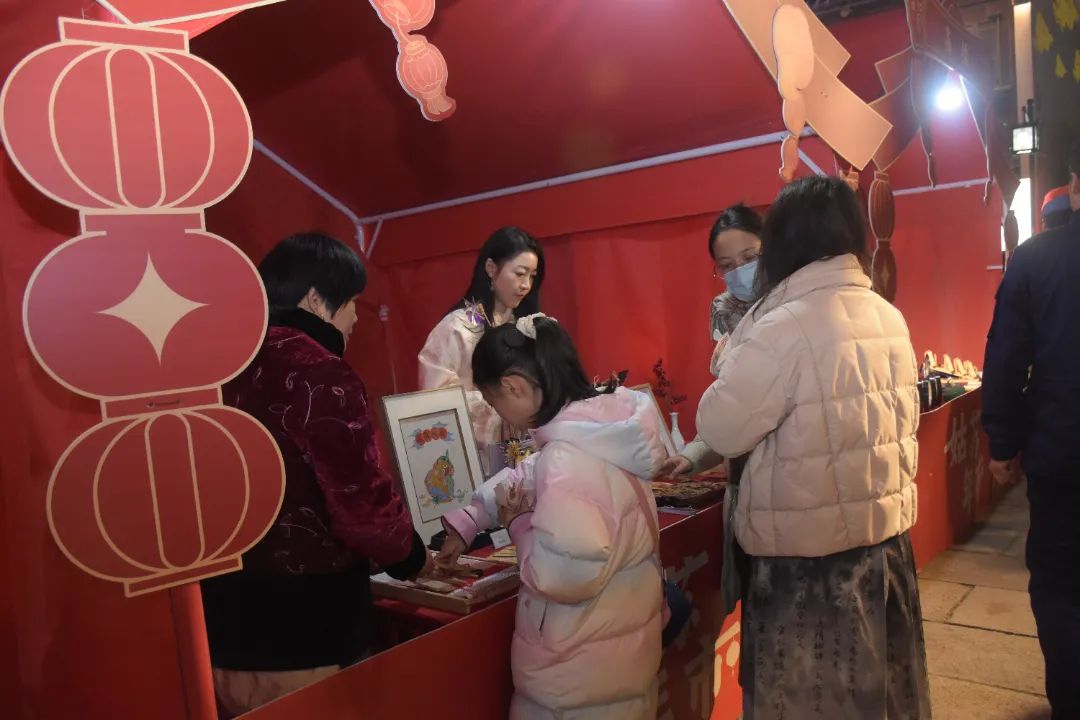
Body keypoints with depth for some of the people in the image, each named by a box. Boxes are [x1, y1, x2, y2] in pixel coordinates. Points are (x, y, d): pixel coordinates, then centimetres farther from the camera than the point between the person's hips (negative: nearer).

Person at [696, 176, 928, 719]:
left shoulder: (785, 327, -22)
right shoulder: (889, 319, 3)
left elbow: (720, 431, -14)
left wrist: (737, 349, -3)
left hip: (809, 563, -7)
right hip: (887, 544, 7)